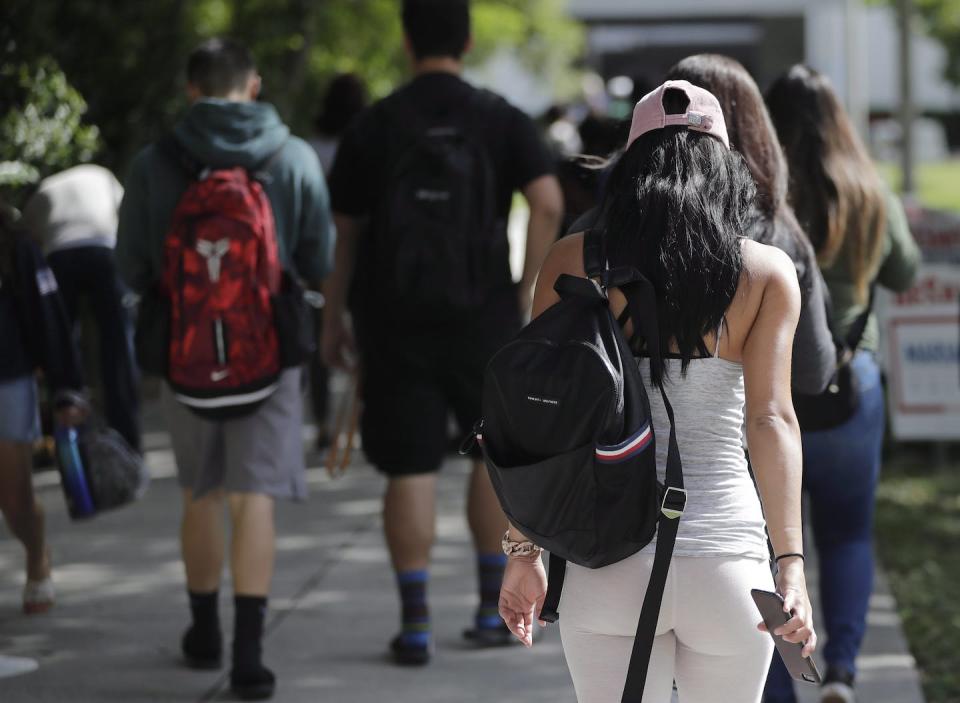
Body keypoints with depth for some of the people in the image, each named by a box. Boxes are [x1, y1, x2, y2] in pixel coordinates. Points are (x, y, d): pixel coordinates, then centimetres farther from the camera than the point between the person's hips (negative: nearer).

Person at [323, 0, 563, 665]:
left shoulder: (373, 126, 2)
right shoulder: (502, 119, 0)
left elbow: (345, 232, 4)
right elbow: (548, 203, -12)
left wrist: (334, 318, 12)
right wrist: (528, 287, -3)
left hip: (393, 318, 0)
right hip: (482, 316, 0)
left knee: (411, 468, 2)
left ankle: (415, 622, -1)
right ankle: (494, 606, 18)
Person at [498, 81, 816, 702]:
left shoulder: (572, 261, 3)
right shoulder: (768, 272, 1)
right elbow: (770, 418, -9)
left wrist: (523, 551, 7)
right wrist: (791, 564, -14)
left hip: (609, 560, 0)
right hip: (725, 557, 0)